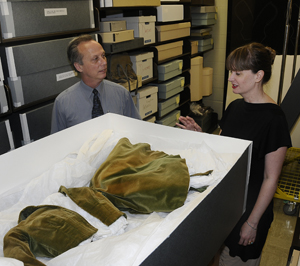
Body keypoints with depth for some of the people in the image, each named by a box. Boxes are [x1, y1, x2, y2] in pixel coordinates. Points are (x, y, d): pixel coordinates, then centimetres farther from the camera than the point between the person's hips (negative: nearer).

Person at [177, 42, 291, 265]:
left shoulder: (273, 118, -20)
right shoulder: (234, 107, 2)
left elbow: (271, 178, -17)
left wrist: (252, 222, -14)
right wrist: (199, 134, -7)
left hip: (250, 206, -6)